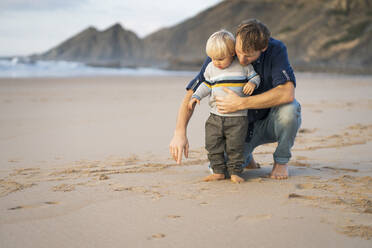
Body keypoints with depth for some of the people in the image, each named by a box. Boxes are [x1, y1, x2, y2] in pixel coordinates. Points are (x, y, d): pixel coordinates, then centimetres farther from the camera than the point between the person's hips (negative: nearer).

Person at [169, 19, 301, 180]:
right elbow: (192, 93, -13)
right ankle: (246, 156, 17)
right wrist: (180, 132, -27)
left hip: (271, 121, -1)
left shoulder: (276, 50, -22)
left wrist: (241, 103, -39)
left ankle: (281, 162, -6)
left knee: (288, 109, -36)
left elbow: (287, 93, -36)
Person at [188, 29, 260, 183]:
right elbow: (206, 85, 16)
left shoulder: (243, 65, -2)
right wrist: (196, 96, 3)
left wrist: (252, 83, -15)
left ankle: (235, 172, 8)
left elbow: (255, 76, 7)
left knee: (235, 146, -4)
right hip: (216, 116, 4)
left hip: (237, 117, -4)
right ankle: (219, 172, 12)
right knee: (213, 144, 2)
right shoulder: (211, 68, 7)